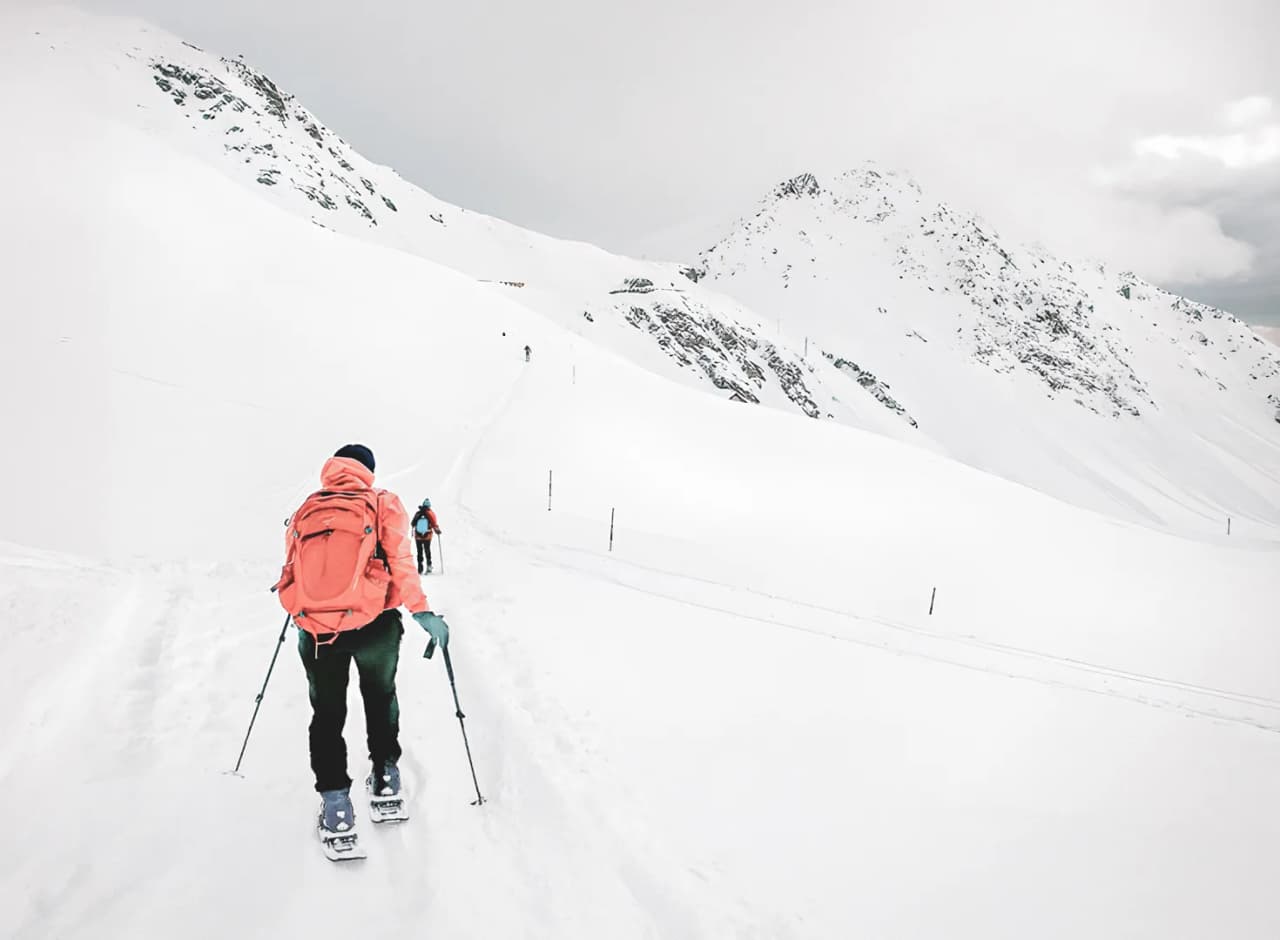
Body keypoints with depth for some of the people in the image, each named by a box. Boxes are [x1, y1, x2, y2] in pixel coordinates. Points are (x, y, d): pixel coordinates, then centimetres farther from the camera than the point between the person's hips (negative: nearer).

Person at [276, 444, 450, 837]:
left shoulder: (305, 510, 11)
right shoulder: (382, 504, 2)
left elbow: (292, 567, 15)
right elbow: (399, 562, -10)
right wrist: (421, 611, -9)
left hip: (316, 627, 1)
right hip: (374, 624, -1)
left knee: (327, 711, 17)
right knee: (380, 696, 25)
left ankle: (334, 800, 12)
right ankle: (384, 773, 33)